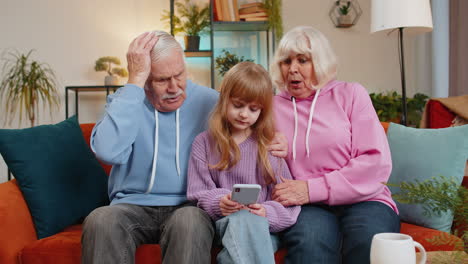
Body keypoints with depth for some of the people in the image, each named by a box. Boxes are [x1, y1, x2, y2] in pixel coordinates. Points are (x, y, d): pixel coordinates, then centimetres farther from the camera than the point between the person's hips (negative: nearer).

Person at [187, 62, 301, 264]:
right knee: (243, 219, -36)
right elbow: (198, 195, 5)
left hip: (262, 227, 1)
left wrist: (267, 213, -16)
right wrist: (218, 204, -16)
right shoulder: (203, 143, 10)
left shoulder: (270, 144, 9)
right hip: (223, 222, 0)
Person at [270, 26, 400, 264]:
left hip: (361, 201, 0)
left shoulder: (350, 94, 8)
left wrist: (313, 189, -12)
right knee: (310, 244, -35)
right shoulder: (274, 106, 12)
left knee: (369, 244, -33)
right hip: (308, 208, 0)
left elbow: (377, 163, -3)